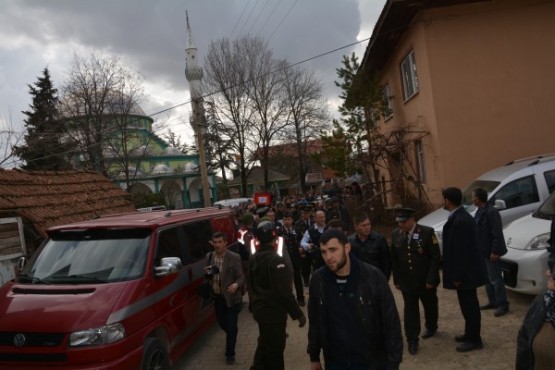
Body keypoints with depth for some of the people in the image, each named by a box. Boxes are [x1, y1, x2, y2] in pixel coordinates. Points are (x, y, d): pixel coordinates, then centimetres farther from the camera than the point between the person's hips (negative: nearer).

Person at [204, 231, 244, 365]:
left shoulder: (234, 257, -17)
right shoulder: (209, 256, -2)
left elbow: (241, 277, -15)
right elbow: (208, 277, 9)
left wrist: (236, 285, -36)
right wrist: (207, 274, -15)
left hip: (231, 298, -5)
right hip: (217, 297, 5)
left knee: (231, 326, 4)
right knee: (222, 323, 20)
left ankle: (230, 354, 24)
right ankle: (231, 337, 52)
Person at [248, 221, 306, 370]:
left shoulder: (253, 258, 1)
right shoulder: (276, 260, -26)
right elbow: (284, 292, -26)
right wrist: (298, 314, -17)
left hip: (259, 308, 8)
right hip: (273, 311, -8)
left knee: (265, 343, 26)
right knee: (275, 348, 9)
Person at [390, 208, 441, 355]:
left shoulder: (427, 232, -14)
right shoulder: (395, 234, -4)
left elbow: (435, 257, -12)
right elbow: (394, 259, 3)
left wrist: (431, 279, -15)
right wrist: (396, 280, 2)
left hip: (426, 281, -1)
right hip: (407, 282, 1)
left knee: (430, 306, 19)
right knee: (410, 310, 3)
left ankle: (431, 328, 45)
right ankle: (412, 340, 14)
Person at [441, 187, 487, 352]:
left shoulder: (459, 221, -25)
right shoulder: (461, 216, 7)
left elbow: (460, 251, -24)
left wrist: (457, 276, -18)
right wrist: (457, 274, 21)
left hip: (465, 272, -10)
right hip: (467, 270, 10)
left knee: (469, 305, 3)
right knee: (469, 304, 20)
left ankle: (474, 340, 17)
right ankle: (470, 334, 34)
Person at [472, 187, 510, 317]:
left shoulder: (491, 212, -19)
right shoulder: (480, 211, 8)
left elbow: (497, 234, -21)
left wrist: (495, 251, -21)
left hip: (491, 252, -9)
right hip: (482, 251, 9)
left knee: (496, 279, 0)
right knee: (487, 279, 17)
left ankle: (503, 305, 10)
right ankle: (492, 302, 28)